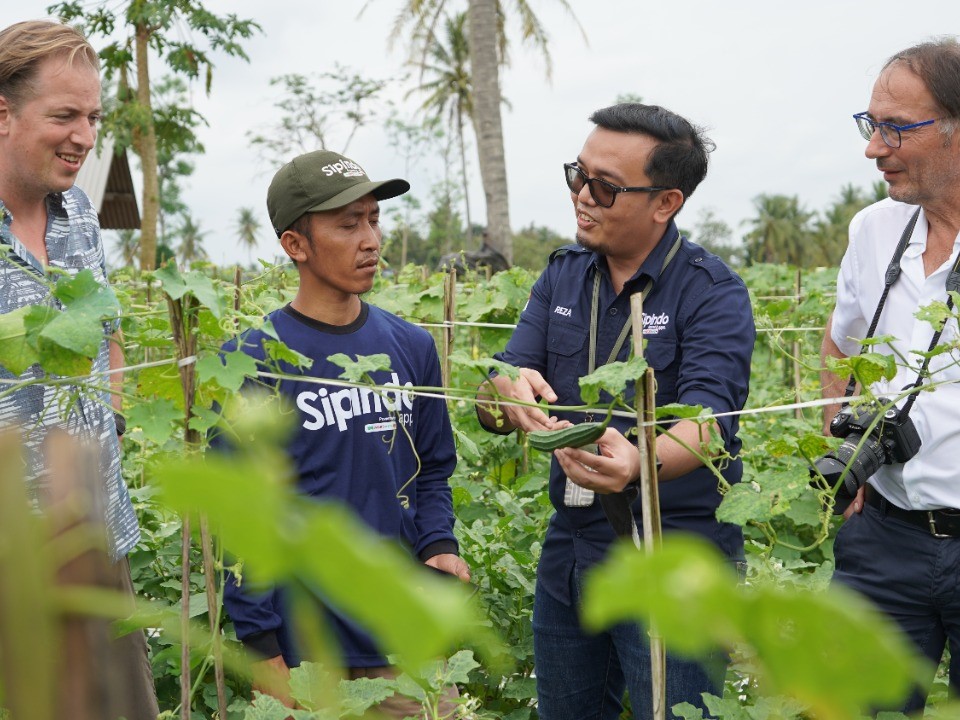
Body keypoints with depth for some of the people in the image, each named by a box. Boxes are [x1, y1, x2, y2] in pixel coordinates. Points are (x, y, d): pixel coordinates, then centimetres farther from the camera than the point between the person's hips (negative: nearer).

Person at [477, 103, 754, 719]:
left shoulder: (712, 292, -12)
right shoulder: (562, 276, 5)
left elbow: (707, 419, -27)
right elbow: (491, 401, -2)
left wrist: (637, 462, -49)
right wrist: (508, 395, -27)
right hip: (571, 549, 6)